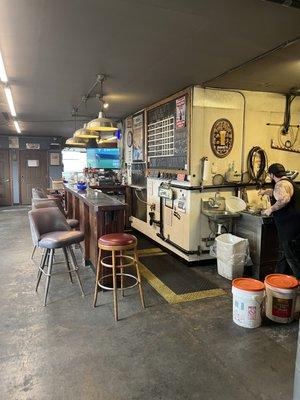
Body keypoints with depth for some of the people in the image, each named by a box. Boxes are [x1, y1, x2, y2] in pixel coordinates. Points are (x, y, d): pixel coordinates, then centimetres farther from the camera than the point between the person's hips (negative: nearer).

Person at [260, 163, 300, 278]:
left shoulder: (281, 184, -16)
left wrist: (271, 209, -21)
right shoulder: (287, 182, 18)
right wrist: (266, 192, 52)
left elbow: (284, 199, -35)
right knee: (284, 253, 18)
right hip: (289, 225, 11)